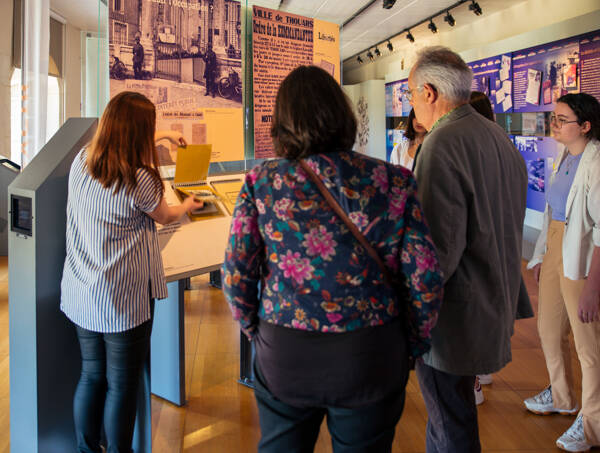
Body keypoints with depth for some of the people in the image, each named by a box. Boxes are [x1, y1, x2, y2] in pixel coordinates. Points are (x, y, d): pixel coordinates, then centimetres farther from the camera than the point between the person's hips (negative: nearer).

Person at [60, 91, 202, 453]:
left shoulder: (80, 162, -2)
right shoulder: (139, 180, -19)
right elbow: (164, 216, 0)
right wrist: (188, 206, 22)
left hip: (81, 296, 7)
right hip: (121, 301, -6)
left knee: (92, 375, 19)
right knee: (122, 384, 10)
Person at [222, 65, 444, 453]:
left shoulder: (261, 183, -10)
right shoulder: (394, 182, -10)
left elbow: (237, 275, -7)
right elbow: (426, 279, -9)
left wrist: (257, 332, 10)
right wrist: (414, 344, 6)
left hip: (283, 355, 1)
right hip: (372, 358, 0)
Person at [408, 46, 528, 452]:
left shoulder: (443, 144, -21)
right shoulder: (500, 138, 9)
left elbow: (439, 246, -26)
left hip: (454, 320, -9)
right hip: (494, 308, 9)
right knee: (453, 412, 24)